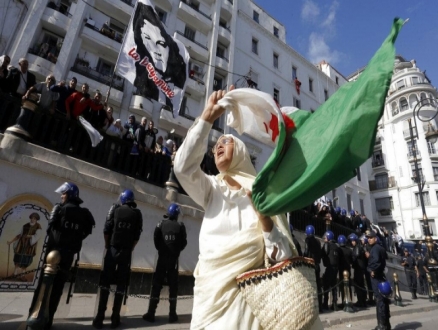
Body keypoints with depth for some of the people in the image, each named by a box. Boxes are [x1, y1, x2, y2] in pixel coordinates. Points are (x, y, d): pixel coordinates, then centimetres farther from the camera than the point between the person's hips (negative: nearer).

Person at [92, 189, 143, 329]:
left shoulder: (115, 209, 1)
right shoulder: (137, 213, 3)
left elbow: (106, 230, -2)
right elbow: (137, 236, 0)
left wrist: (107, 245, 12)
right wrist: (130, 249, 11)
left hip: (112, 250, 0)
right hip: (126, 252, 1)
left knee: (105, 283, 8)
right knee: (121, 285, 8)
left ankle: (100, 317, 6)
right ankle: (115, 318, 10)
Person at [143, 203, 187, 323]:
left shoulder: (161, 223, -4)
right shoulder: (180, 226, -3)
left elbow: (156, 239, -3)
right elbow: (184, 243, -2)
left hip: (162, 258, 0)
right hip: (174, 259, 0)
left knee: (156, 285, 8)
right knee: (173, 286, 9)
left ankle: (151, 313, 9)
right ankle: (172, 314, 13)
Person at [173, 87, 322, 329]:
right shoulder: (212, 190, 8)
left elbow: (284, 255, -2)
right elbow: (183, 166, -13)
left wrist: (264, 215, -17)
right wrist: (208, 117, -15)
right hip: (213, 291, 1)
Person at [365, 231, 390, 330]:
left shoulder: (375, 248, -15)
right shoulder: (380, 247, 15)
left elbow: (376, 261, -30)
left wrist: (373, 270, -17)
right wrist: (369, 256, 12)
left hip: (376, 276, -10)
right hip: (380, 275, 10)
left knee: (379, 300, -4)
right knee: (383, 299, 14)